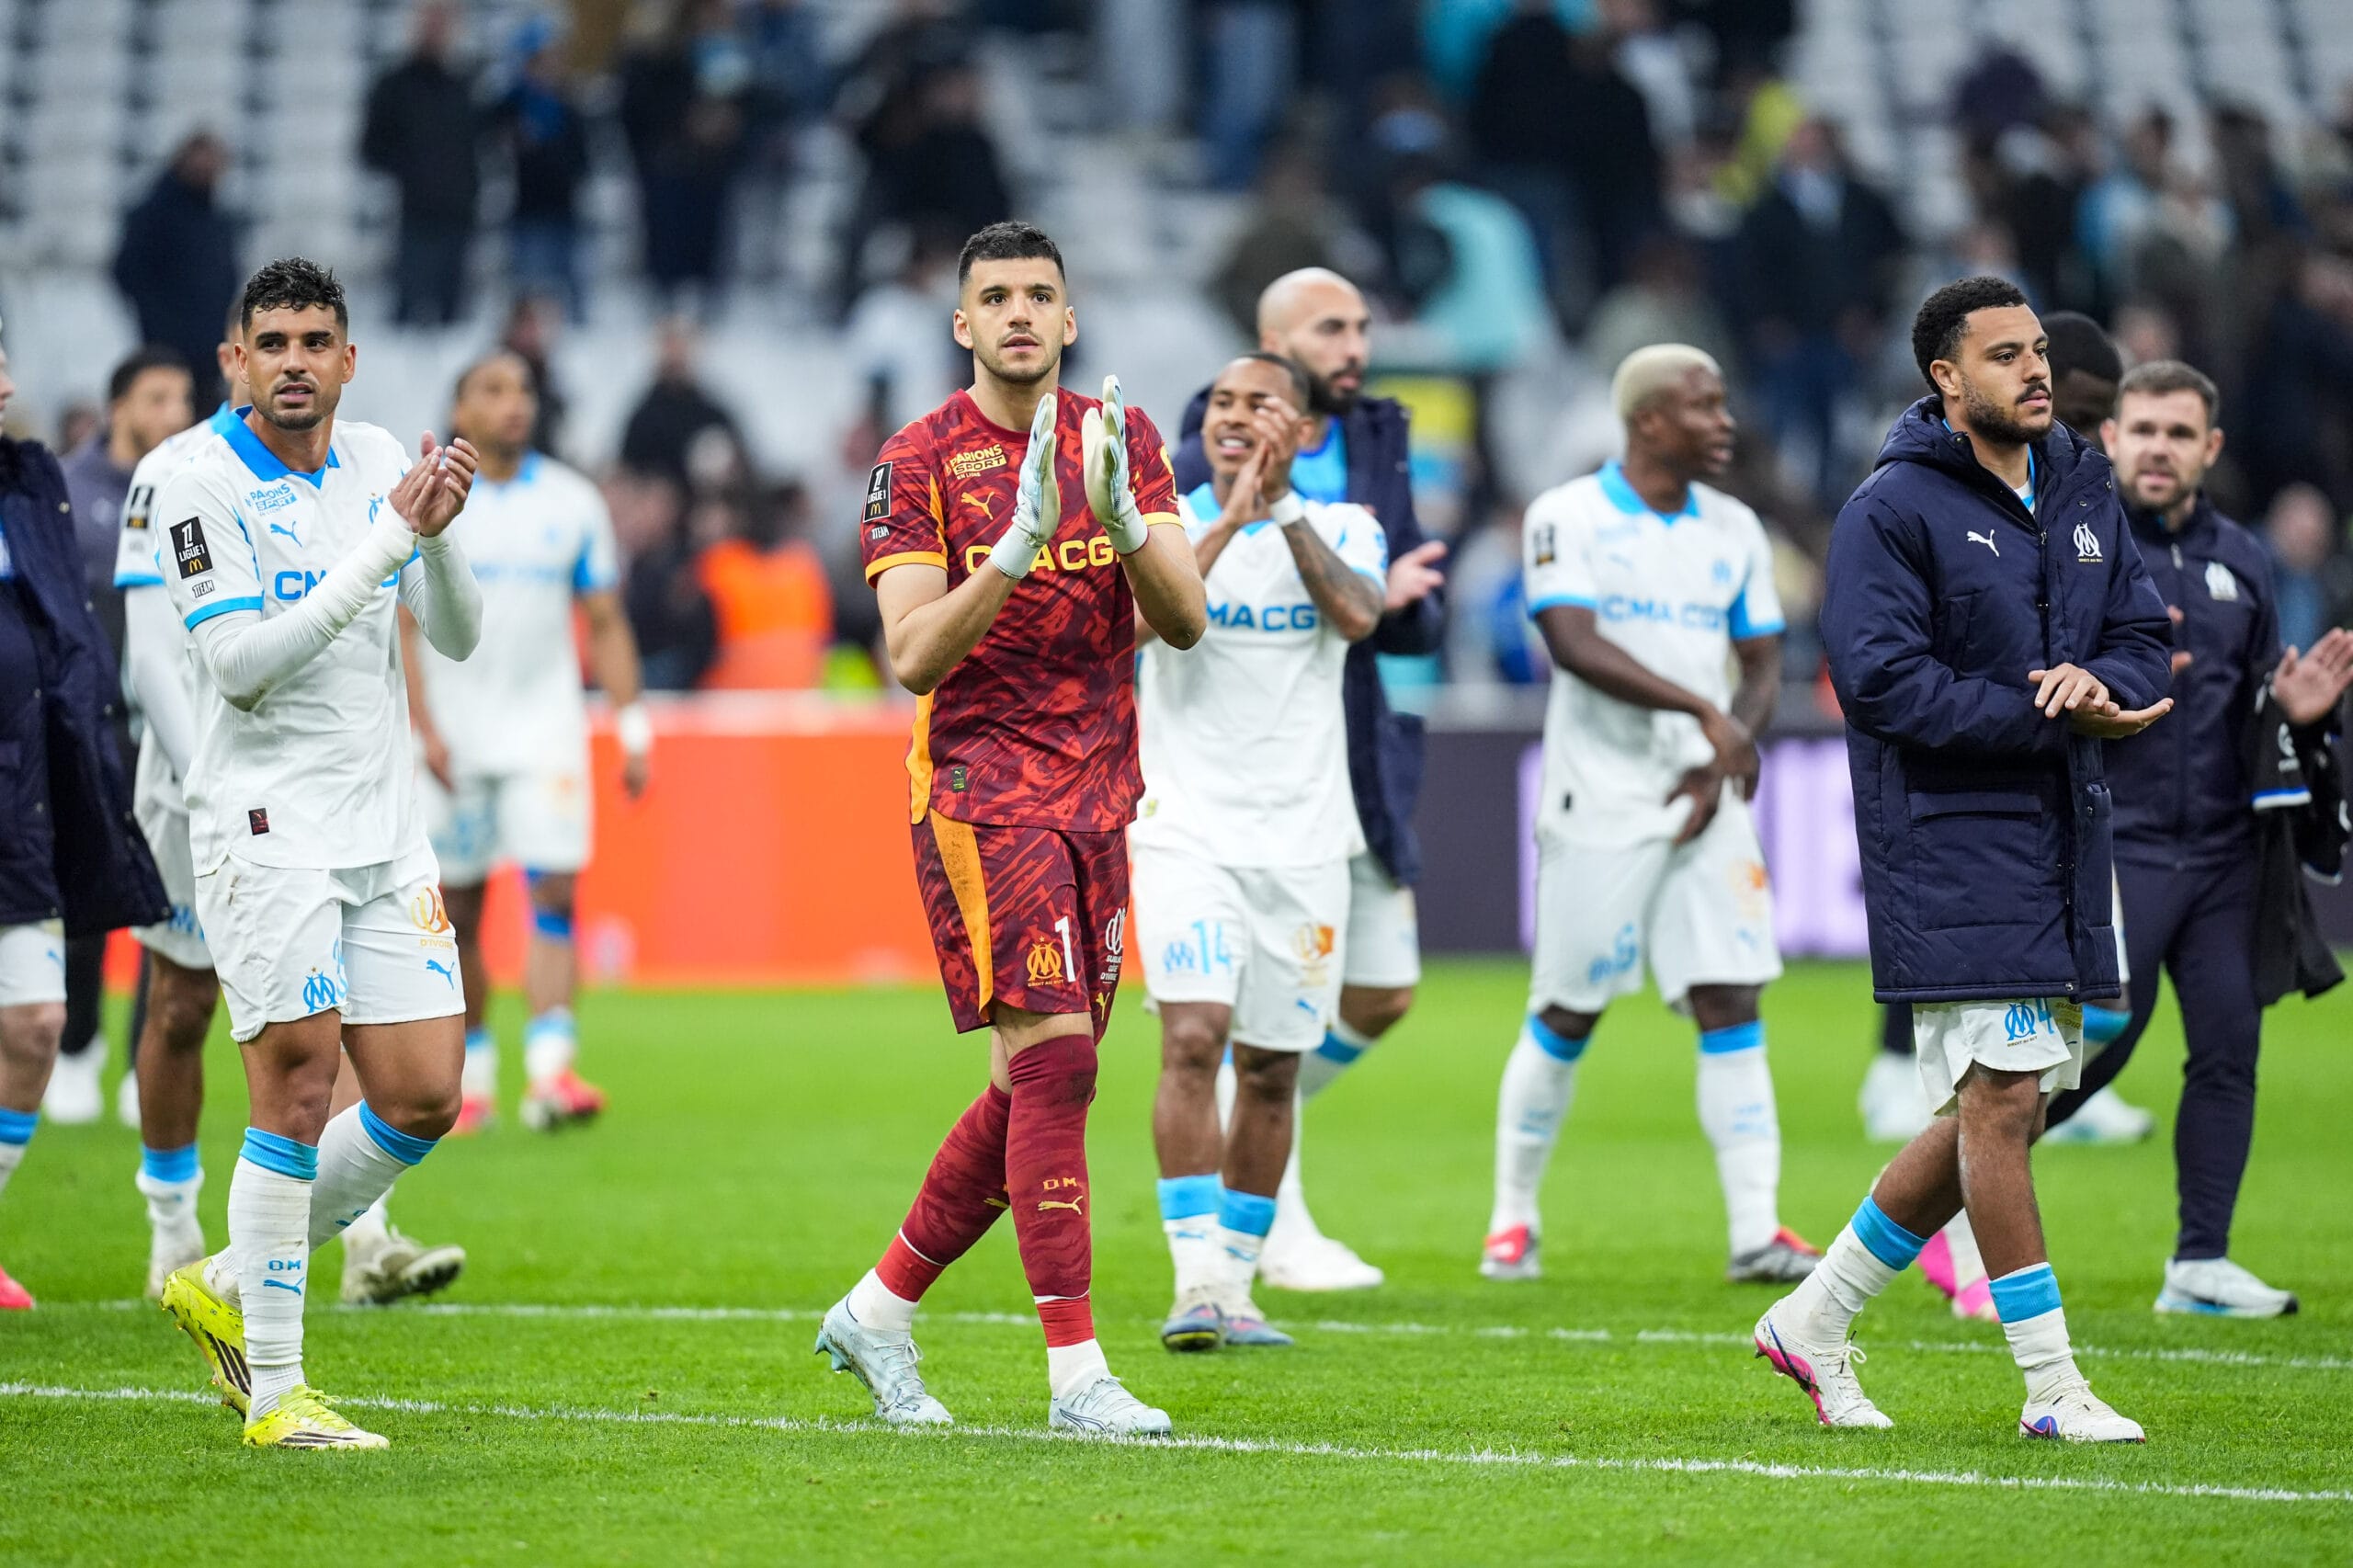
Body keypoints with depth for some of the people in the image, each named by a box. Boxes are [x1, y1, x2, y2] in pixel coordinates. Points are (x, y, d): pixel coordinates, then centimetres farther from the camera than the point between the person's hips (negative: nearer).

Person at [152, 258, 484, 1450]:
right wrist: (384, 546, -21)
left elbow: (457, 636, 9)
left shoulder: (376, 460, 8)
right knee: (299, 1083, -11)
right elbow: (238, 662, -18)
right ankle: (273, 1389, -2)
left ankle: (230, 1287, 21)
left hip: (384, 828, 6)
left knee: (422, 1098, 2)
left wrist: (439, 533, -12)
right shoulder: (201, 483, -9)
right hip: (265, 824, -6)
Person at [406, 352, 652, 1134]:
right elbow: (399, 626, -2)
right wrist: (422, 728, -11)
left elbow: (606, 624, 11)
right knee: (457, 911, 4)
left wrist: (632, 725, 5)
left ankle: (549, 1070, -19)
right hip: (453, 731, -1)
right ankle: (471, 1077, 14)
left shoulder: (571, 503, 6)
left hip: (544, 725, 1)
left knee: (554, 889, -13)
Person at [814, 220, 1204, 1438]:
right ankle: (1075, 1374, -14)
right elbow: (912, 655, -14)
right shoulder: (922, 460, -5)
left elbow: (1185, 620, 2)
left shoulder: (1122, 438, 10)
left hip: (1097, 792, 6)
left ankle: (877, 1312, 26)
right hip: (980, 790, -6)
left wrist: (1119, 518, -16)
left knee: (1034, 1088, 9)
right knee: (1053, 1058, -15)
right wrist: (1018, 546, -26)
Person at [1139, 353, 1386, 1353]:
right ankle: (1196, 1282, -19)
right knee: (1193, 1040, -19)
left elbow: (1358, 616, -16)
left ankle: (1234, 1287, 18)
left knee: (1271, 1071, 6)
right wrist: (1228, 521, -19)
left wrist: (1284, 509, -14)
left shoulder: (1341, 528, 5)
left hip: (1303, 842, 2)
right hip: (1189, 830, -2)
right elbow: (1136, 621, -18)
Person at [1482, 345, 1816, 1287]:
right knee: (1566, 1016, 2)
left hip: (1703, 800, 4)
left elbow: (1763, 668, 13)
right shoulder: (1568, 518, -6)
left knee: (1731, 1004, -4)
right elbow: (1574, 644, -19)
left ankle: (1756, 1229, -5)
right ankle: (1513, 1219, 16)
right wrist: (1702, 711, -23)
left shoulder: (1733, 532, 11)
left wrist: (1722, 768, -5)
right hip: (1600, 802, -4)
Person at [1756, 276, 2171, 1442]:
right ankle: (2052, 1387, -5)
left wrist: (2098, 679, -11)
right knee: (2001, 1095, -10)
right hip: (1949, 839, -8)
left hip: (2063, 839, 8)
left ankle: (1814, 1319, 24)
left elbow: (2143, 638, 15)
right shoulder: (1893, 508, -10)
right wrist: (2056, 720, -17)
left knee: (1998, 1111, 10)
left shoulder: (2082, 490, 13)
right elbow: (1880, 680, -17)